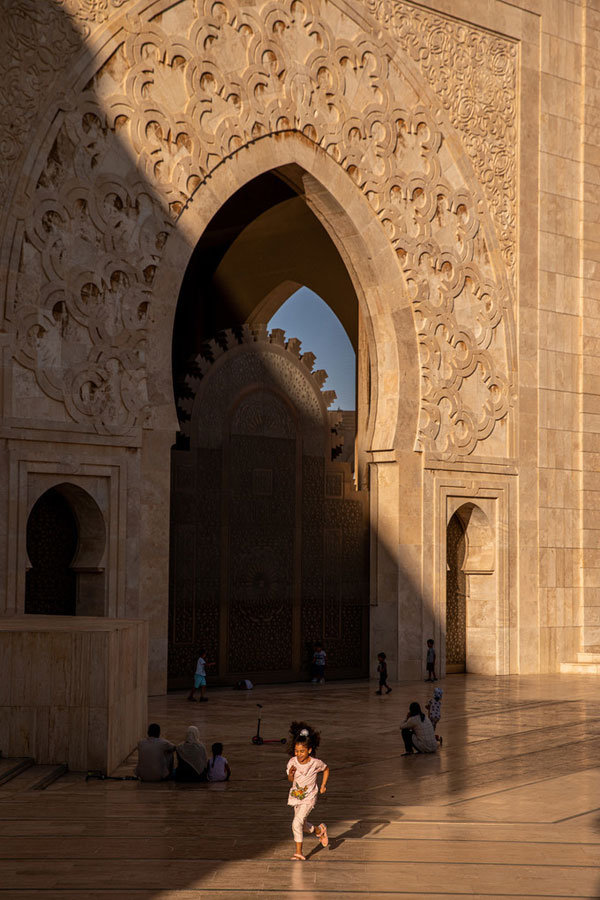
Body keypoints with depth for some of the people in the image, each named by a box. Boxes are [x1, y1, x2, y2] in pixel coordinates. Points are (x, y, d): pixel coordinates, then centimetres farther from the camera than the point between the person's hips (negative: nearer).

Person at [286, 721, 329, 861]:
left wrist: (323, 785, 0)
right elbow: (291, 781, -1)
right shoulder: (292, 762, -12)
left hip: (309, 798, -4)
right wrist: (291, 774, -23)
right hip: (296, 796, 4)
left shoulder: (316, 763, -18)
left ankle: (299, 852, -6)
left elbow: (326, 769, 5)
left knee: (297, 823, -19)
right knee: (303, 826, 17)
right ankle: (320, 830, 47)